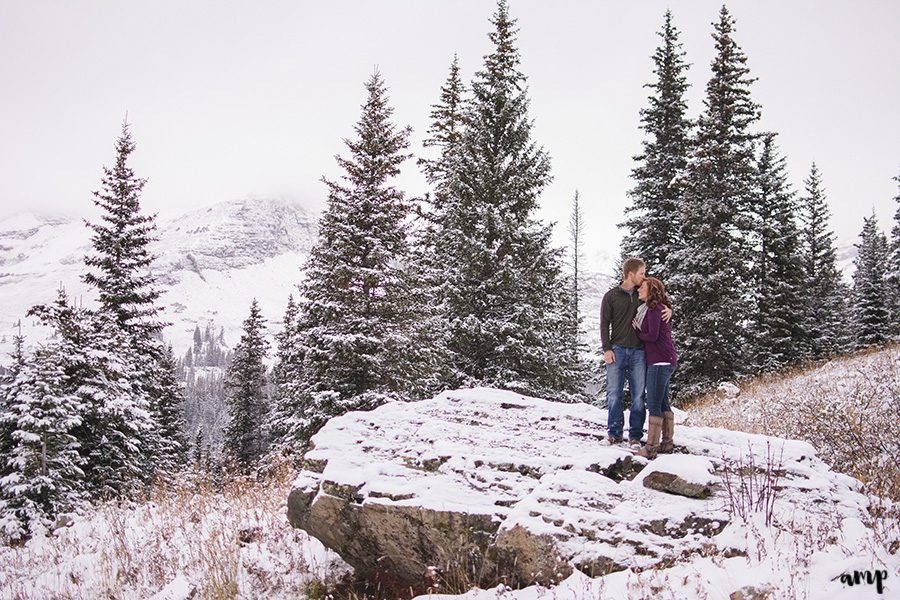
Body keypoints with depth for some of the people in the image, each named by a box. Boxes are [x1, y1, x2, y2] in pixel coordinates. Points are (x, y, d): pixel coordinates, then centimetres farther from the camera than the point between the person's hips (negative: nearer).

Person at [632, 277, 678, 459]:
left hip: (660, 362, -11)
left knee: (654, 405, -10)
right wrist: (638, 329, 1)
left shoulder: (654, 309, -13)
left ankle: (651, 447, -10)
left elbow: (653, 336, -18)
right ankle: (667, 443, 20)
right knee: (663, 403, 15)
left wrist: (637, 332, -2)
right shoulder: (659, 308, 17)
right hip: (666, 361, 11)